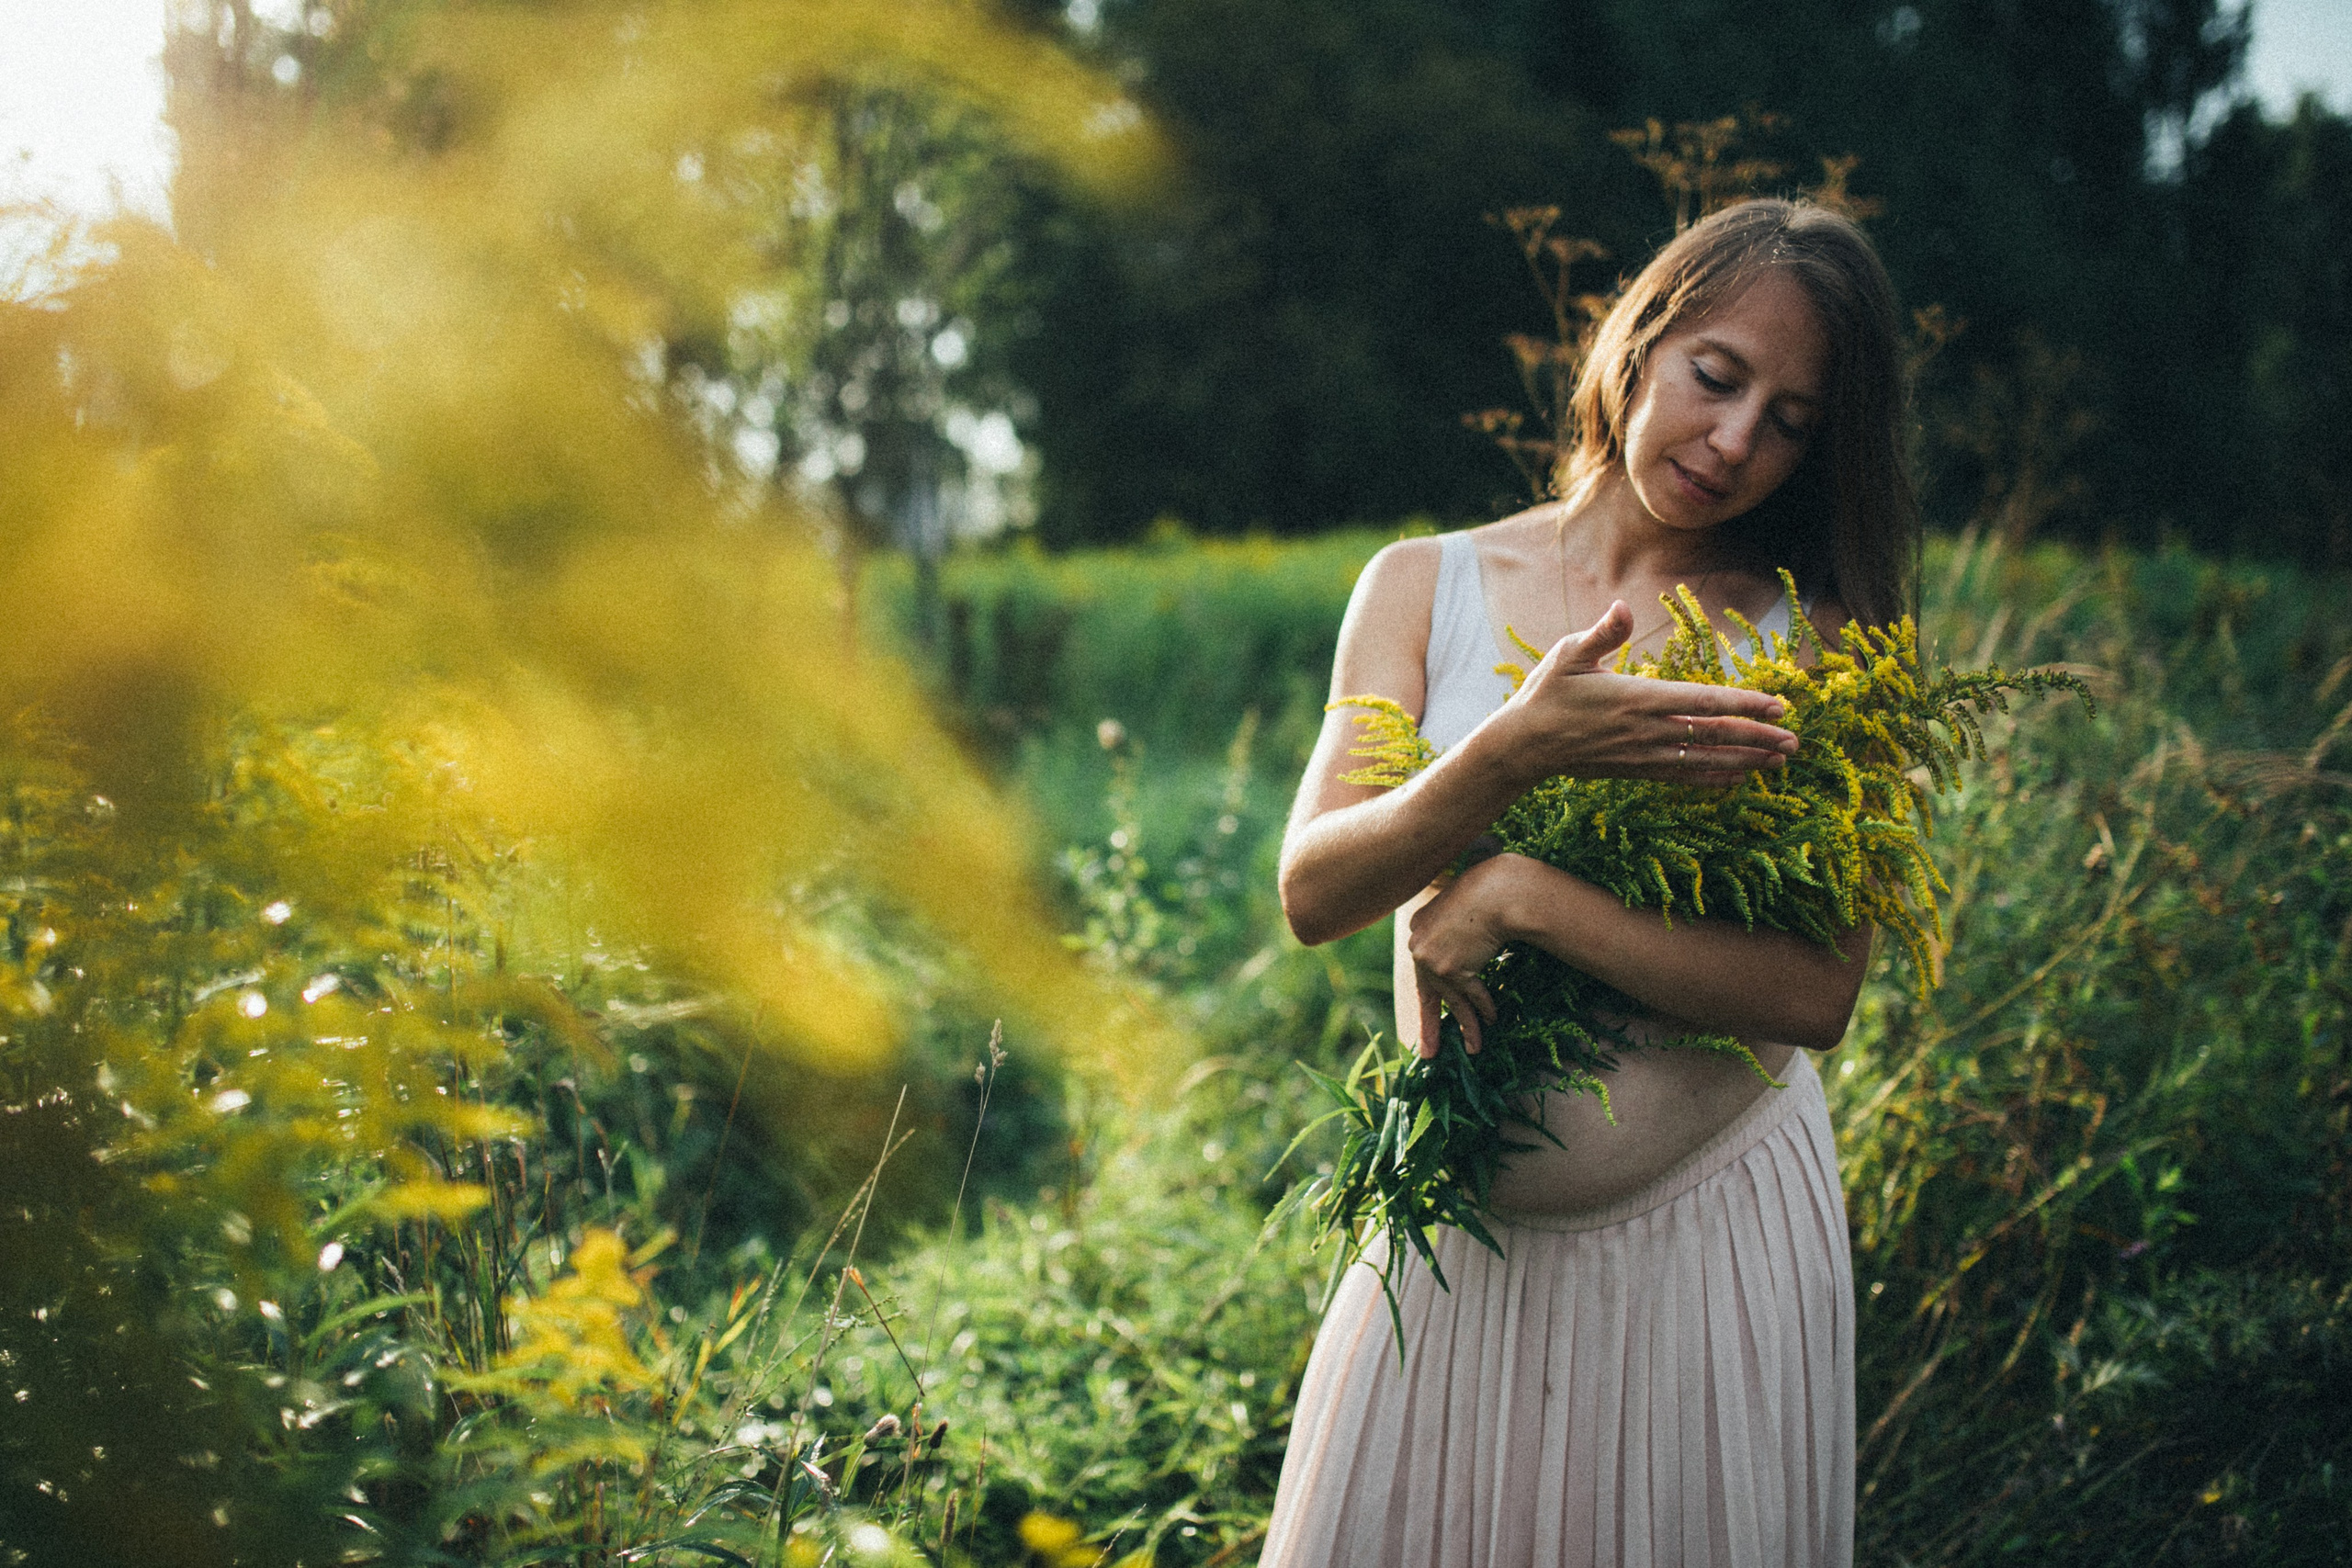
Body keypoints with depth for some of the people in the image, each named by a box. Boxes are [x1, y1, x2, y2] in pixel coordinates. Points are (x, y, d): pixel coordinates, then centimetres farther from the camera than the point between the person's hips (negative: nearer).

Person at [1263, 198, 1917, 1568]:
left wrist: (1522, 898, -21)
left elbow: (1818, 992, -13)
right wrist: (1516, 753, -25)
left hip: (1709, 1233, -1)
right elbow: (1313, 893, -9)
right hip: (1457, 1225, 2)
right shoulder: (1425, 588, 1)